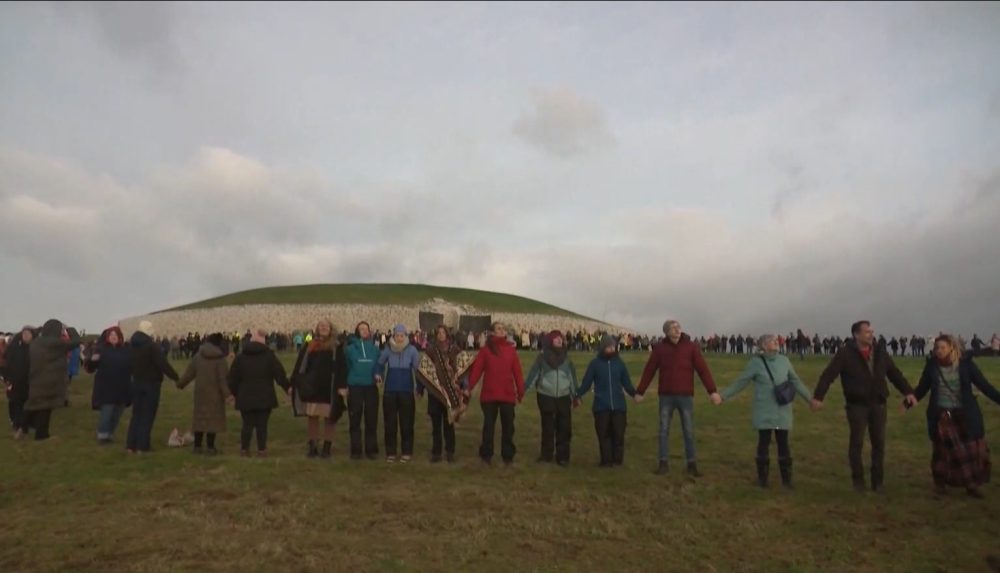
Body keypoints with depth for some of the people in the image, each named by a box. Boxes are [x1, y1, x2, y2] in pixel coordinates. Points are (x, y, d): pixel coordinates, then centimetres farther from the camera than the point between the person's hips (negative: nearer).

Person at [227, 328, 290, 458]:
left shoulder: (240, 357, 3)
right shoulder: (269, 356, -2)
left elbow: (233, 378, 4)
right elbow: (280, 374, -4)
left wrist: (235, 392, 17)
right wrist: (287, 387, 8)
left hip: (245, 398, 2)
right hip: (265, 398, -2)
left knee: (247, 424, 9)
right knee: (262, 424, 3)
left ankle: (244, 449, 12)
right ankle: (261, 450, 5)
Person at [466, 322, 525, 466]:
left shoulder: (511, 350, 3)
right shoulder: (485, 349, -1)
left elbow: (517, 372, 3)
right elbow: (476, 369, -7)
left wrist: (521, 391, 3)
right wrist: (469, 387, -15)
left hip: (508, 395, 2)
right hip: (489, 394, -2)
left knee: (508, 426, 9)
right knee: (488, 425, 8)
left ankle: (508, 456, 23)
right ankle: (486, 455, 22)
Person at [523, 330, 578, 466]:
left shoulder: (566, 357, 5)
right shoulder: (542, 357, -2)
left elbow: (572, 376, 9)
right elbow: (533, 374, -3)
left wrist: (575, 395, 9)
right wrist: (523, 389, -8)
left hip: (564, 397, 2)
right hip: (546, 397, -2)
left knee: (564, 428, 3)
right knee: (548, 428, 7)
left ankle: (562, 456, 14)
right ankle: (546, 455, 19)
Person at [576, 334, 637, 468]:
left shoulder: (620, 363, 6)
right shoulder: (595, 363, 0)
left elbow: (626, 382, 8)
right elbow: (586, 382, -1)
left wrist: (634, 394, -6)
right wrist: (578, 394, -13)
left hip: (619, 405, 1)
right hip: (601, 406, -1)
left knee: (618, 433, 2)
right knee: (604, 434, 2)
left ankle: (618, 460, 16)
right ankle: (606, 461, 13)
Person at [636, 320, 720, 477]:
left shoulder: (691, 347, -3)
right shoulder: (659, 348, -2)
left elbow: (703, 370, -7)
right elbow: (649, 371, 3)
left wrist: (712, 391, -14)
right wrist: (640, 392, 4)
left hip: (686, 396, 0)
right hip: (666, 396, 1)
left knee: (689, 431, 5)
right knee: (664, 430, 4)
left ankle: (692, 465, 16)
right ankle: (664, 463, 15)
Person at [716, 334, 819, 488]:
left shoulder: (784, 360, 1)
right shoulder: (756, 362, -9)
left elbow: (796, 381, 11)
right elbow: (740, 382, -5)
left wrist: (810, 398, 11)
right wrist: (723, 396, -10)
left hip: (782, 411, 3)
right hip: (764, 412, -3)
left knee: (783, 443, 7)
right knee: (764, 443, 3)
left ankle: (786, 478, 19)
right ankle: (762, 478, 17)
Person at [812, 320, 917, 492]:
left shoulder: (880, 352, 5)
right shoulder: (845, 353, -10)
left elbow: (895, 374, 12)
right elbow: (828, 375, -14)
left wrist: (908, 391, 2)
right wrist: (818, 396, -21)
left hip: (878, 404, 4)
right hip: (857, 405, -4)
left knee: (879, 443, 9)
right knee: (857, 443, 2)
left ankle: (878, 480, 21)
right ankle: (858, 479, 16)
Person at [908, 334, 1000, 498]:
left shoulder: (965, 364, -5)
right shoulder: (932, 365, -4)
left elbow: (984, 385, -2)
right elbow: (922, 388, 3)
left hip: (965, 414, 1)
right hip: (941, 415, -1)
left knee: (972, 449, 3)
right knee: (944, 450, 4)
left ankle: (971, 484, 18)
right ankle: (940, 482, 19)